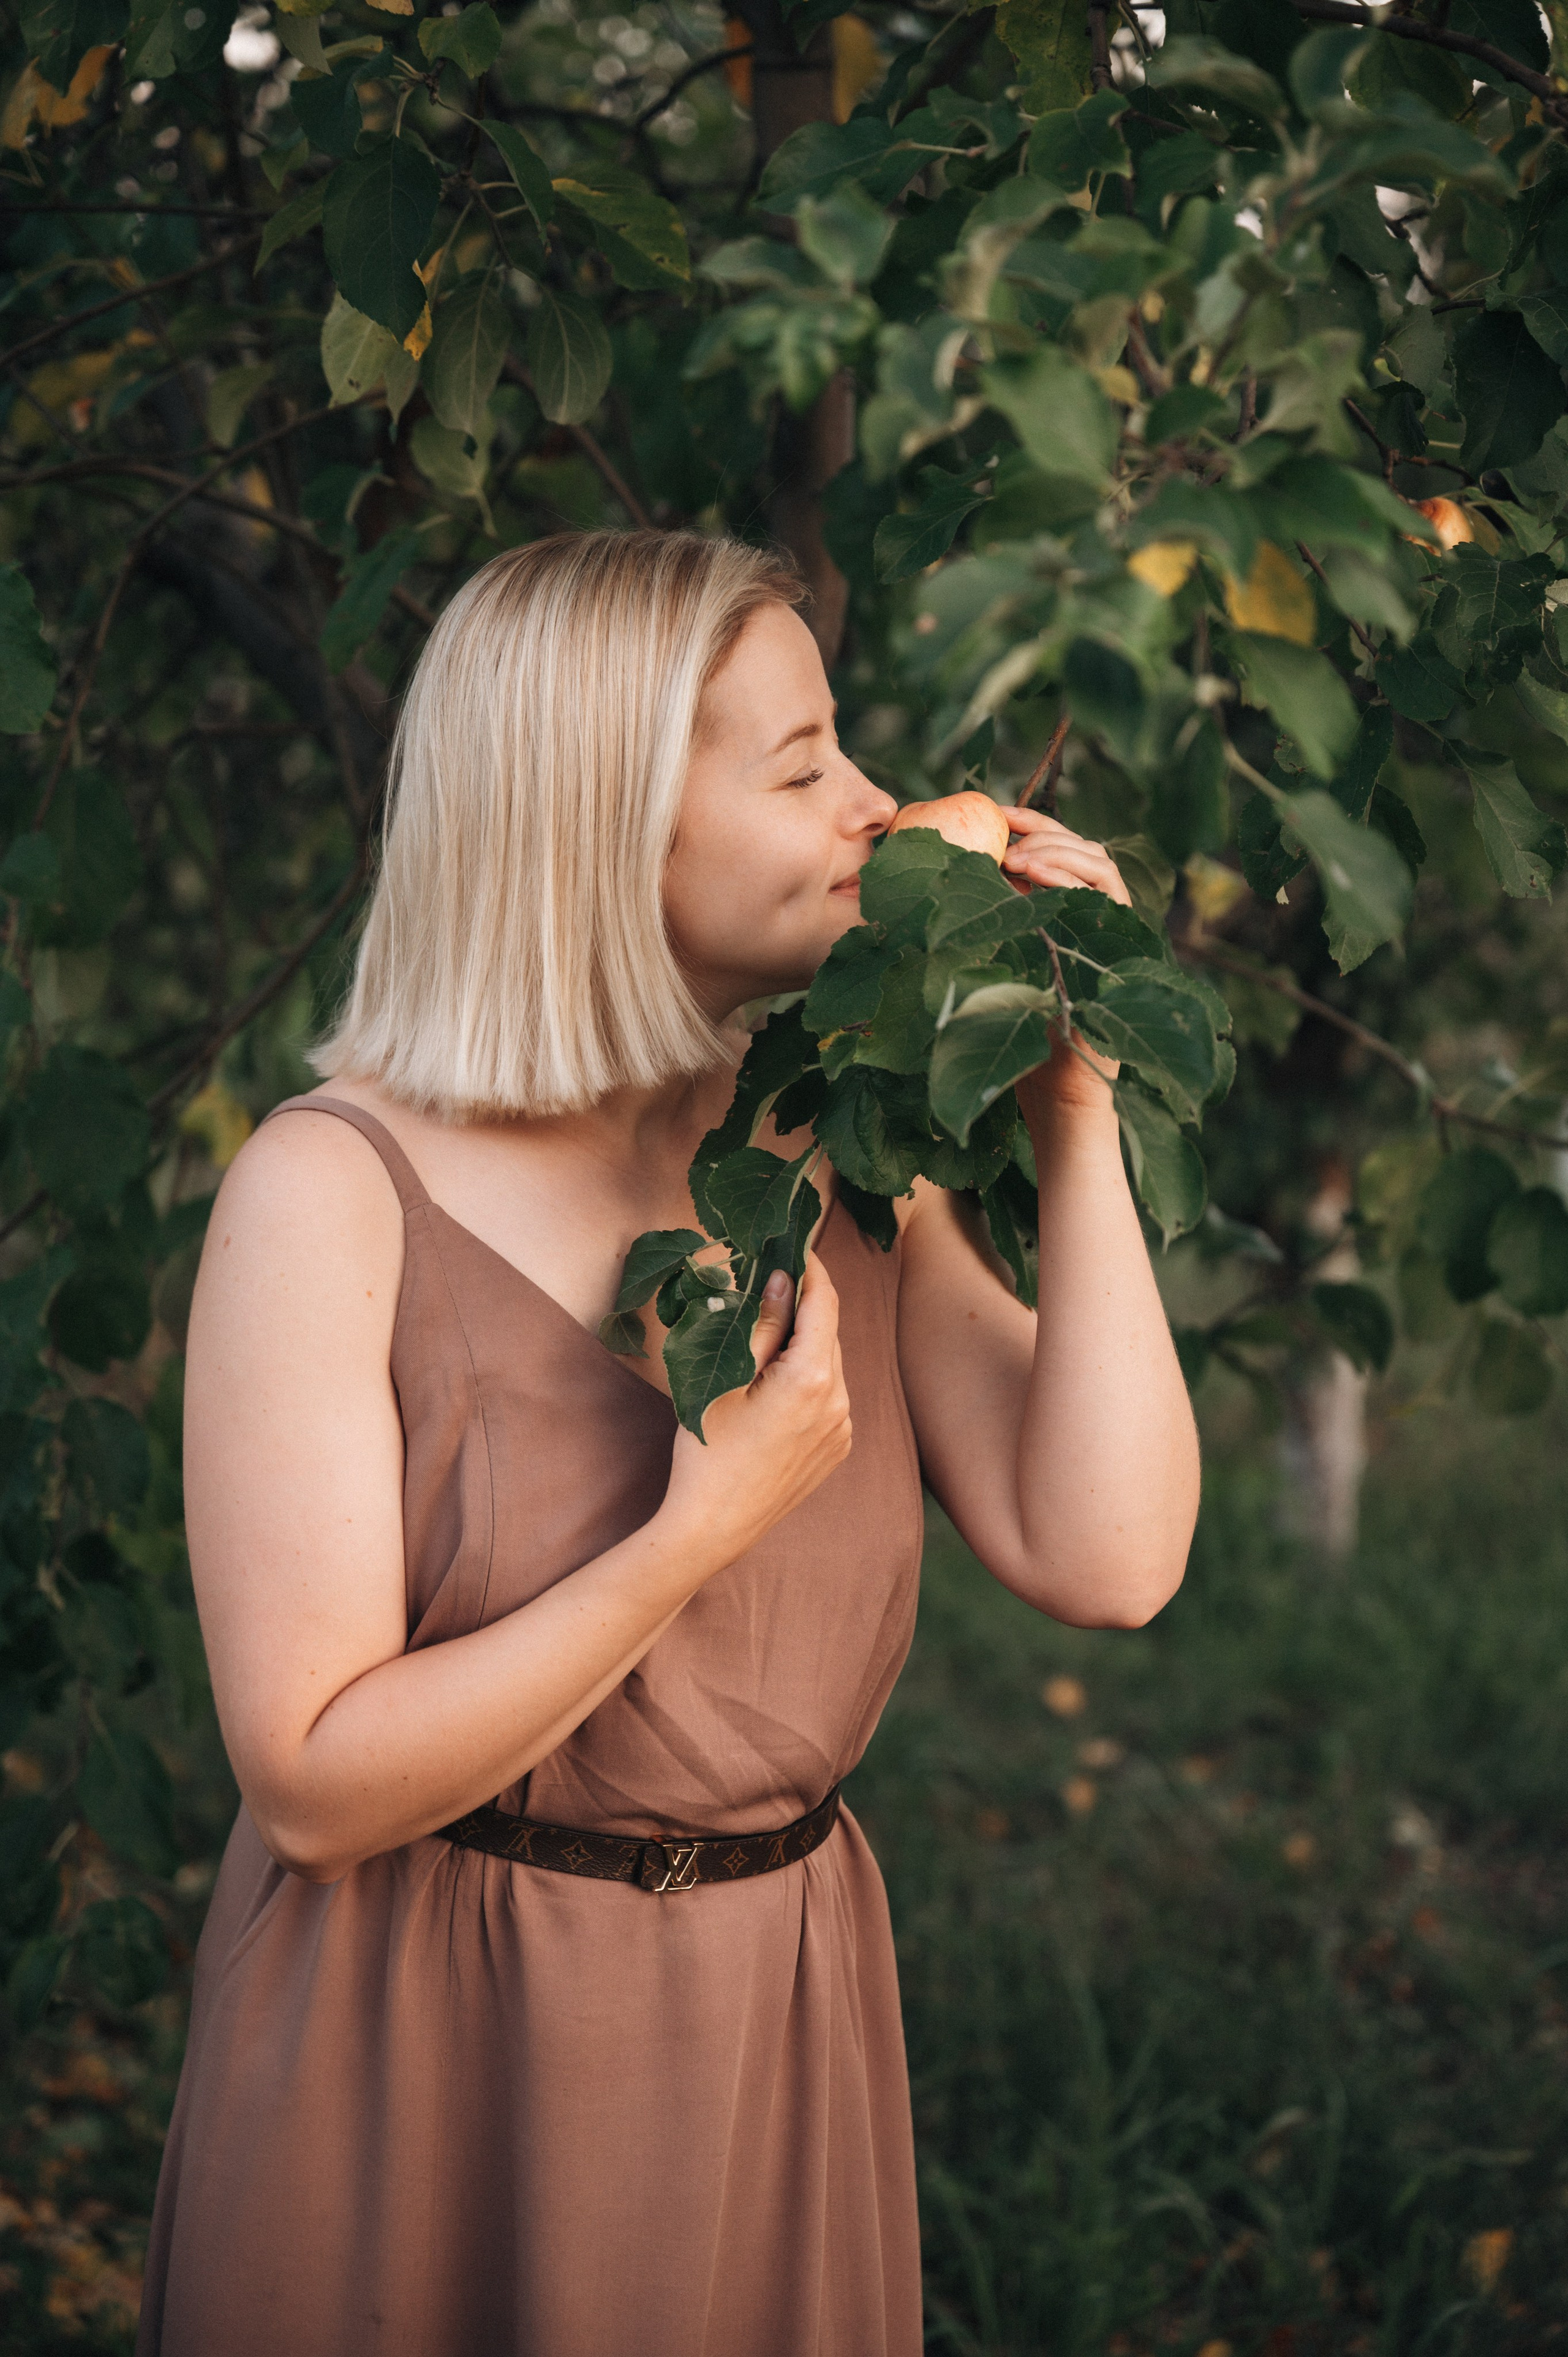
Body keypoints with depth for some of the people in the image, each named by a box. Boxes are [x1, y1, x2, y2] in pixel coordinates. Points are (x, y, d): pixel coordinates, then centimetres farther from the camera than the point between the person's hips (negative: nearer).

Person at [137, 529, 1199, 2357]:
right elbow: (313, 1783, -19)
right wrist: (707, 1528, -23)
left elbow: (1104, 1560, -10)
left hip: (776, 2042, 5)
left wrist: (1076, 1116, -10)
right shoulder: (336, 1192, -15)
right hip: (433, 2072, -4)